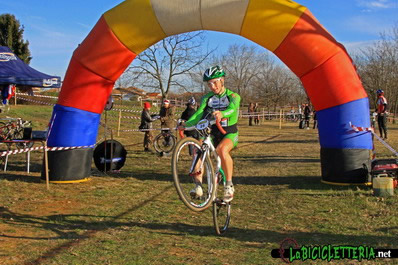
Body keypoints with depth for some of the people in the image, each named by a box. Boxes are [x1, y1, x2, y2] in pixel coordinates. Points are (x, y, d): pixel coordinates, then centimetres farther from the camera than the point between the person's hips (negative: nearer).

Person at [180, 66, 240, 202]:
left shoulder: (233, 96, -4)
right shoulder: (207, 98, 7)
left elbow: (232, 108, -28)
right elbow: (198, 114, -8)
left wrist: (221, 113, -52)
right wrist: (185, 125, -28)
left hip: (229, 133, -3)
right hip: (212, 133, 3)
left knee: (221, 150, -36)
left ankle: (229, 184, -21)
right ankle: (198, 185, -26)